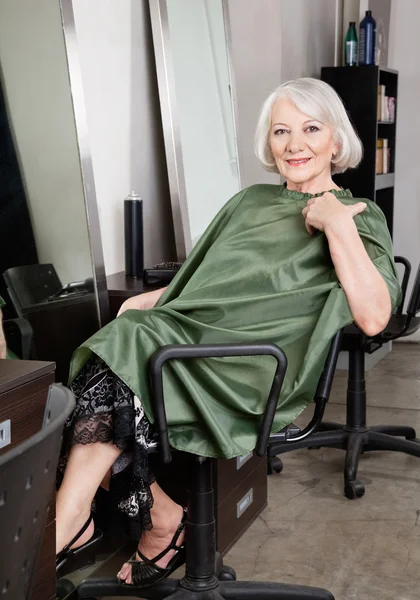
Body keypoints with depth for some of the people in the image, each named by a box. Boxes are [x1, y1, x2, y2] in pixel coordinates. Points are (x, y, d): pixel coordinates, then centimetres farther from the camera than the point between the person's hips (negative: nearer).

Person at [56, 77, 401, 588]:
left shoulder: (360, 217, 6)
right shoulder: (250, 201, 24)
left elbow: (373, 318, -11)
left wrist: (337, 225, -14)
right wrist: (153, 298, 11)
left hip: (258, 370, -6)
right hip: (193, 333, 6)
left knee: (124, 347, -27)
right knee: (125, 333, -25)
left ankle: (69, 521, -16)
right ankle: (158, 518, -18)